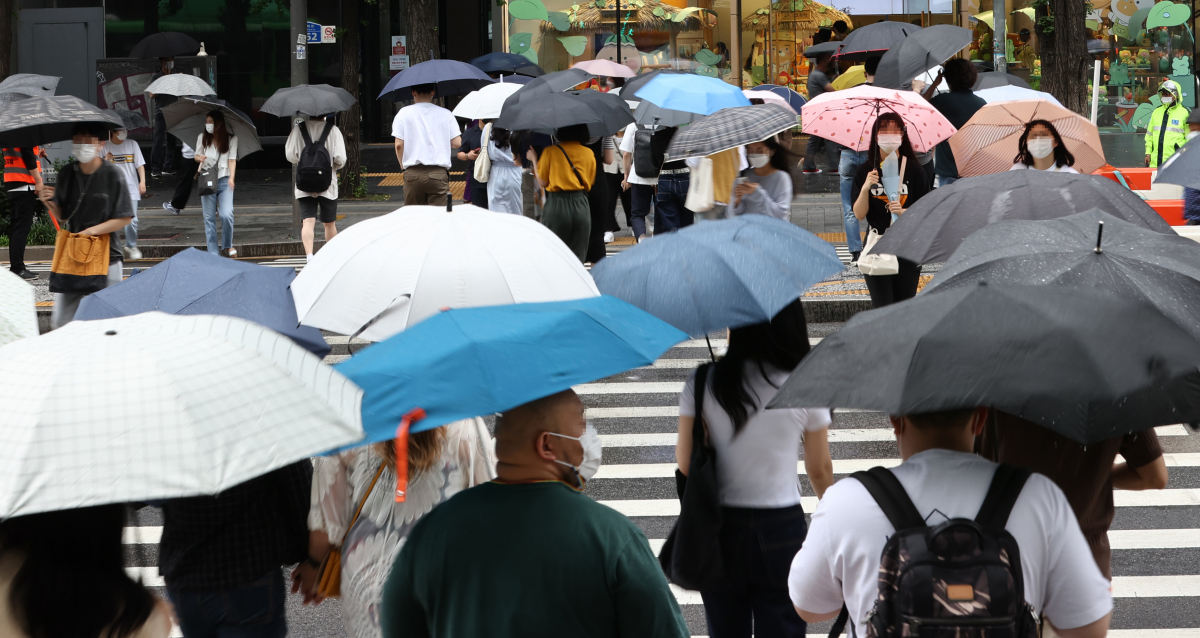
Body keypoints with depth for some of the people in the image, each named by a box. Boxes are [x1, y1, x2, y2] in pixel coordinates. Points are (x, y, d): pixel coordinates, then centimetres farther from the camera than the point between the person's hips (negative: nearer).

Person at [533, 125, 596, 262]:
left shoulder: (550, 152, -5)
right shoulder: (589, 153, 5)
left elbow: (542, 182, -1)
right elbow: (590, 181, 12)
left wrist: (534, 160, 11)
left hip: (556, 205, -3)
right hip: (581, 207, 3)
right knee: (578, 255, 7)